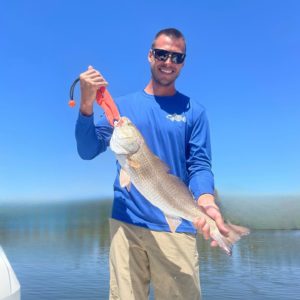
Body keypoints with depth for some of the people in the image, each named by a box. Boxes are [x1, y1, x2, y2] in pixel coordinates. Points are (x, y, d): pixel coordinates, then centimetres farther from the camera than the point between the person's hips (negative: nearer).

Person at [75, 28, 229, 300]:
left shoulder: (193, 111, 5)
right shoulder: (123, 105, 8)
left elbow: (199, 166, 0)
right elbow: (87, 151, 3)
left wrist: (207, 204, -20)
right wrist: (87, 104, -12)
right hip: (126, 223, 1)